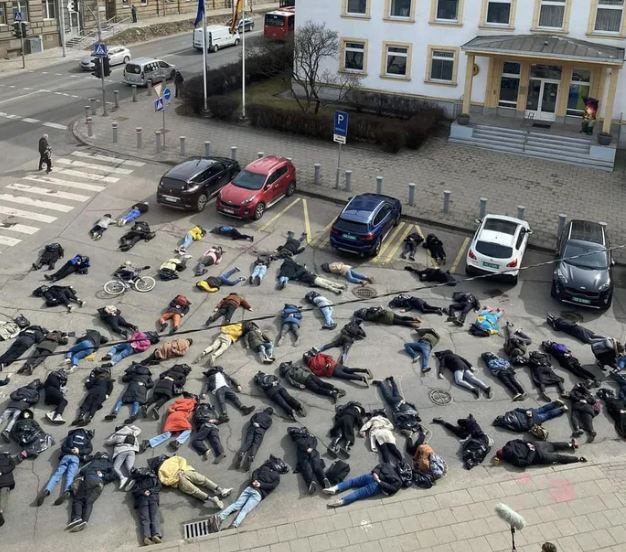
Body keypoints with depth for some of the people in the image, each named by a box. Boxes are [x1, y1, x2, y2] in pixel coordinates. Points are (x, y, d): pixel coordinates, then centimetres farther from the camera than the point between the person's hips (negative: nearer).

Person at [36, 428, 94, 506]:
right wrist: (80, 452, 3)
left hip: (66, 456, 1)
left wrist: (70, 450, 7)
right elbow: (90, 449, 11)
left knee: (57, 474, -15)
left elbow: (63, 447, 18)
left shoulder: (70, 436, 30)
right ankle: (67, 491, -49)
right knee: (70, 476, -19)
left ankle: (47, 490, -40)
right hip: (76, 458, -1)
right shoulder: (86, 438, 27)